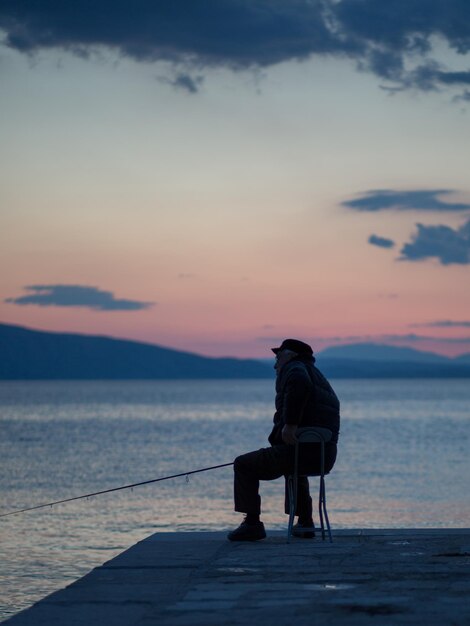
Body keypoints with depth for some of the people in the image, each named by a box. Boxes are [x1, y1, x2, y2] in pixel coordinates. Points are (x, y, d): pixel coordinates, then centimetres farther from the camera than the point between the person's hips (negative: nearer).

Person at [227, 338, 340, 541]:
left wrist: (290, 424, -27)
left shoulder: (293, 367, -2)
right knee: (295, 469, 41)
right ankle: (305, 522, 34)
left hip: (299, 450, -9)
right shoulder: (318, 377, 25)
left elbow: (299, 383, -28)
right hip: (326, 458, 9)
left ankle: (252, 523, 0)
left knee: (244, 465, 7)